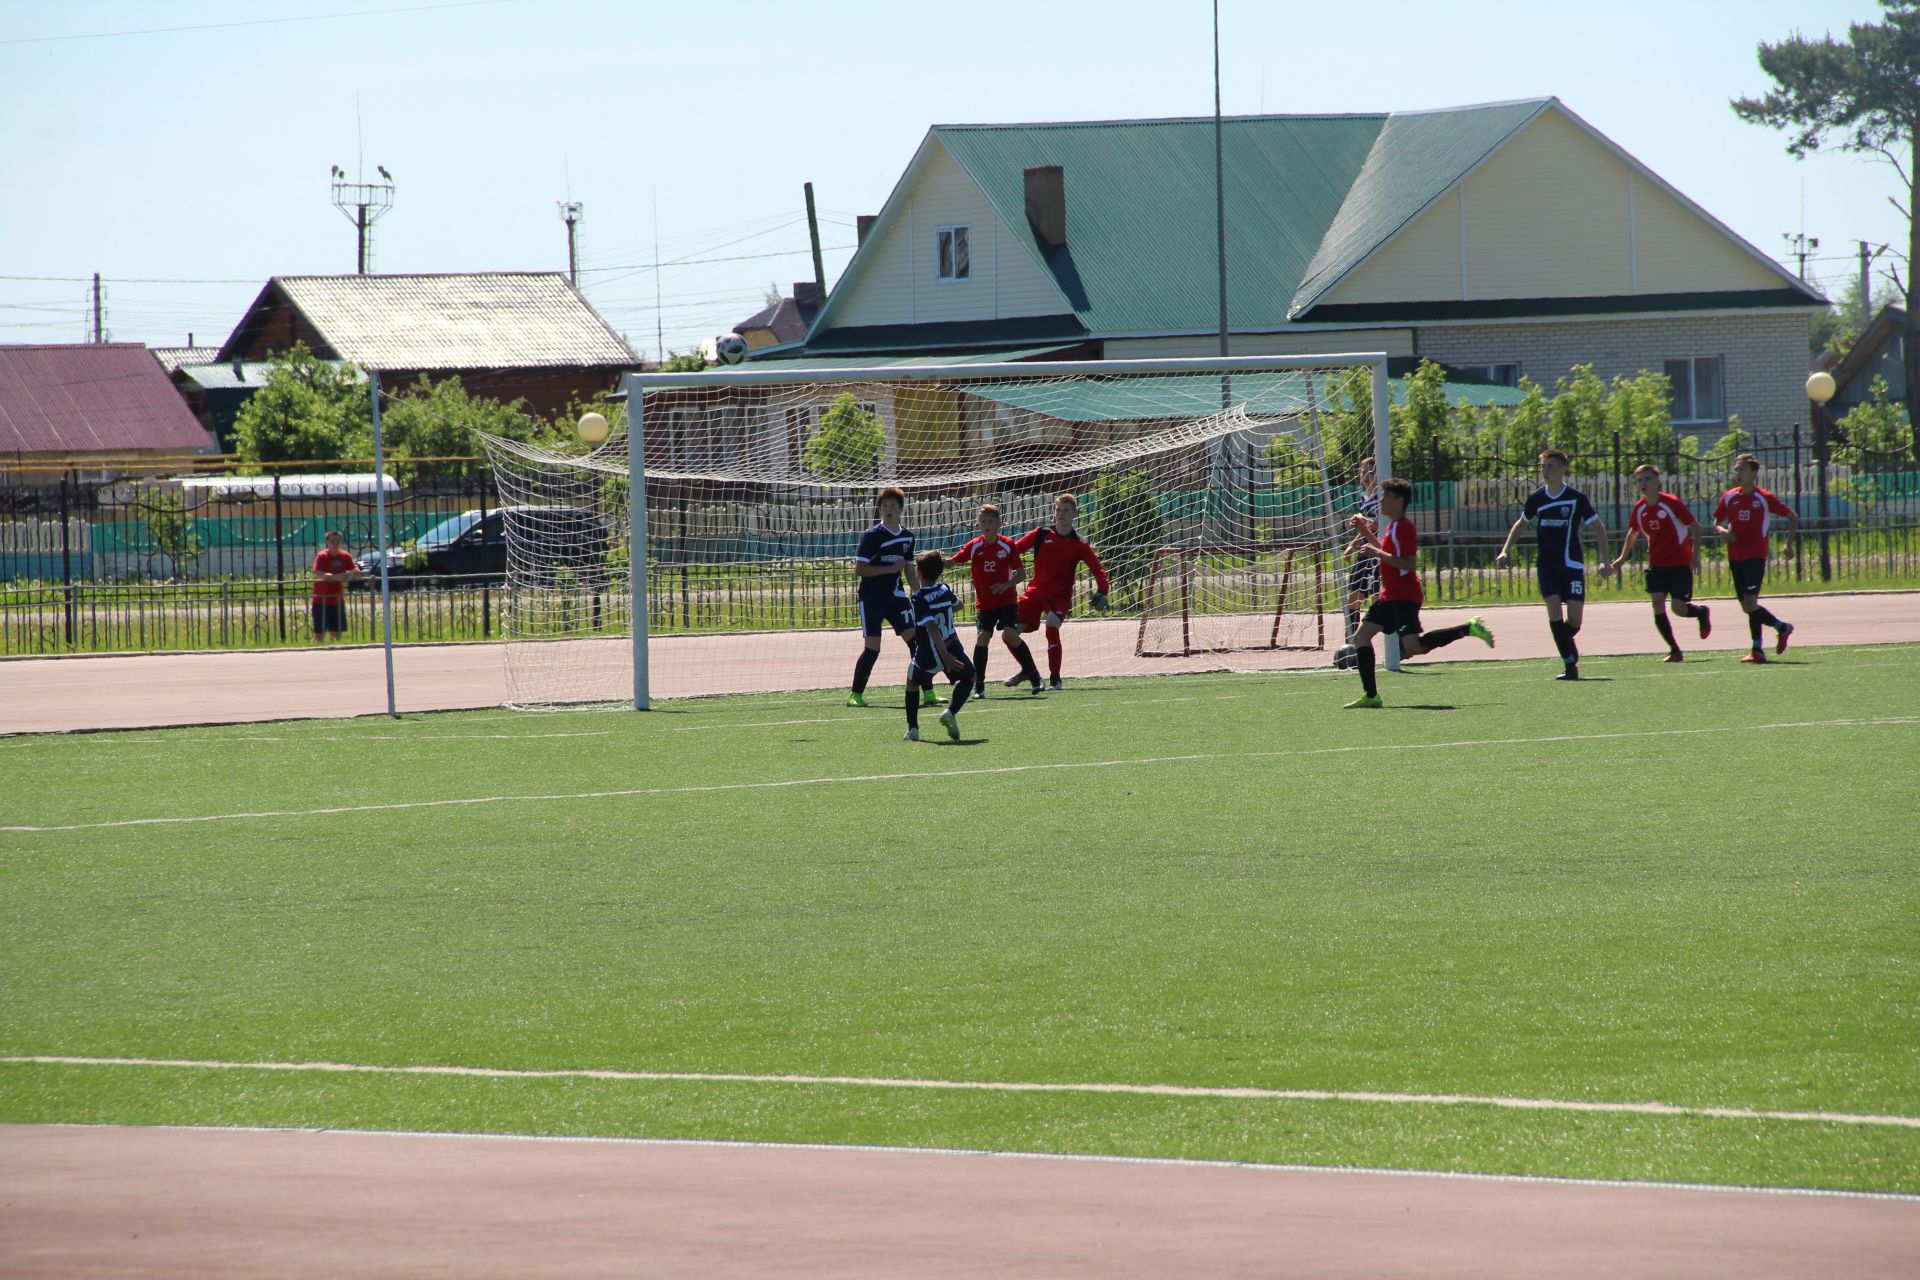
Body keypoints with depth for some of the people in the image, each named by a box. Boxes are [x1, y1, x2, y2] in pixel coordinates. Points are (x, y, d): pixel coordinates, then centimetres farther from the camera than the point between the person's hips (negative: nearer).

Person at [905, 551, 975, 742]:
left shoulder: (919, 599, -16)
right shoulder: (945, 589, 0)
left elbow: (932, 628, -26)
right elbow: (958, 604, 23)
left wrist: (946, 656, -30)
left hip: (927, 656, -3)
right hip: (952, 647, 3)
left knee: (912, 683, 24)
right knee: (968, 676, 27)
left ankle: (912, 728, 17)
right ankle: (951, 711, 2)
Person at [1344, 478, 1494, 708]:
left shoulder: (1403, 527, -14)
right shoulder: (1392, 526, 16)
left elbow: (1409, 564, -23)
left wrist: (1377, 553, -24)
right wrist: (1365, 532, 27)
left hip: (1405, 596, -10)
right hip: (1390, 596, 10)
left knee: (1413, 647, -19)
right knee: (1361, 637, 3)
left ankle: (1468, 629, -7)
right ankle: (1370, 696, 4)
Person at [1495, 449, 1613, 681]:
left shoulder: (1577, 498, -5)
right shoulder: (1536, 498, 4)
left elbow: (1598, 527, 1)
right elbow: (1520, 524, 21)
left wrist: (1604, 559, -8)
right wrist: (1505, 551, 11)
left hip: (1573, 565, -2)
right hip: (1547, 565, 2)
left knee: (1574, 620, -8)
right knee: (1554, 610, -17)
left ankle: (1566, 642, 27)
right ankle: (1570, 664, -12)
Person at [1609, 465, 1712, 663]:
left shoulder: (1671, 503, -14)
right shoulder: (1639, 509, 2)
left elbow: (1695, 526, -8)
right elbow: (1633, 533, 20)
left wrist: (1695, 555, -16)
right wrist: (1622, 558, 14)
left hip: (1680, 564, -5)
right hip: (1656, 563, 5)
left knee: (1679, 608, -8)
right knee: (1657, 604, -10)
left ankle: (1702, 613, 28)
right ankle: (1674, 649, -1)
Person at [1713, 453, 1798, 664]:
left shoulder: (1763, 498, -6)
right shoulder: (1729, 497, 7)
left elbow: (1792, 517, 2)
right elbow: (1717, 521, 18)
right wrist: (1722, 531, -5)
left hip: (1755, 557, -6)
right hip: (1735, 557, 6)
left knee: (1750, 602, -16)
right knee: (1747, 606, 9)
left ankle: (1757, 650, -10)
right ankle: (1782, 627, 30)